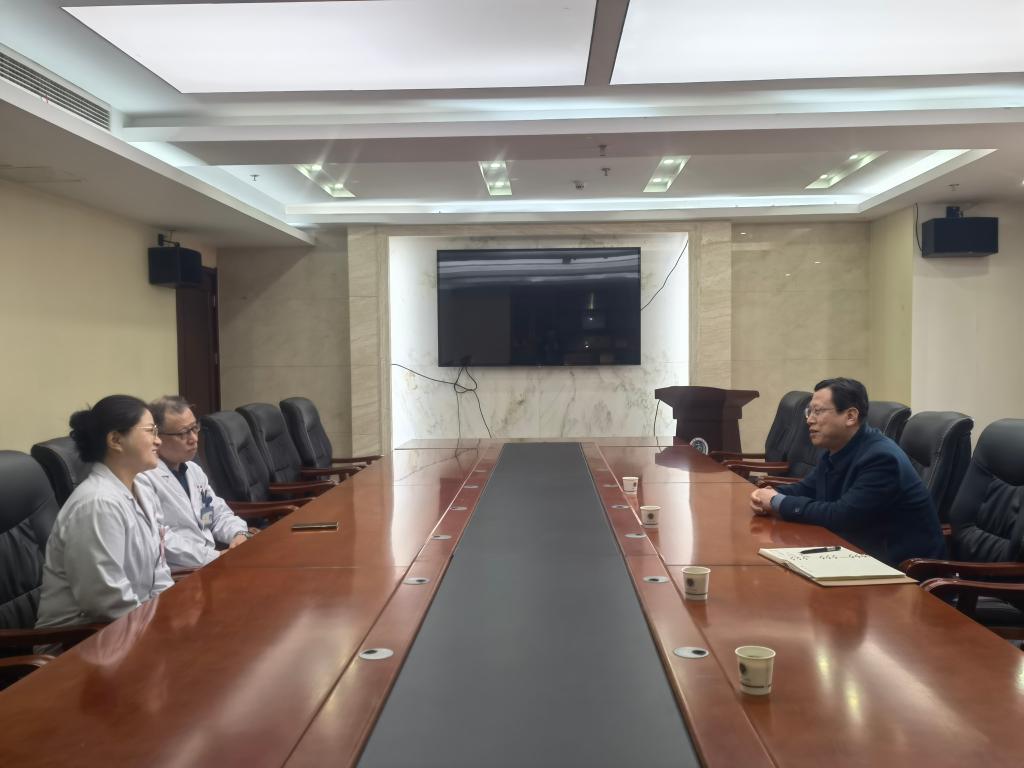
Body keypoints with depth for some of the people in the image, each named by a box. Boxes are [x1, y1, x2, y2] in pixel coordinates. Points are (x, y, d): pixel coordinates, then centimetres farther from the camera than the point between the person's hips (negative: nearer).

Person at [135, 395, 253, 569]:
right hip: (176, 577, -8)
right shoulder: (142, 478, -13)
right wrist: (217, 558, -20)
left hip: (212, 565, 8)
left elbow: (219, 513, 20)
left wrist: (239, 534, -1)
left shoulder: (193, 470, 16)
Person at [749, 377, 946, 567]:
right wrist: (772, 495, -7)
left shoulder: (881, 458, -24)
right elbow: (807, 488, 15)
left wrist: (780, 503, -19)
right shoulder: (836, 449, 3)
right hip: (865, 555, 8)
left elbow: (841, 516, -27)